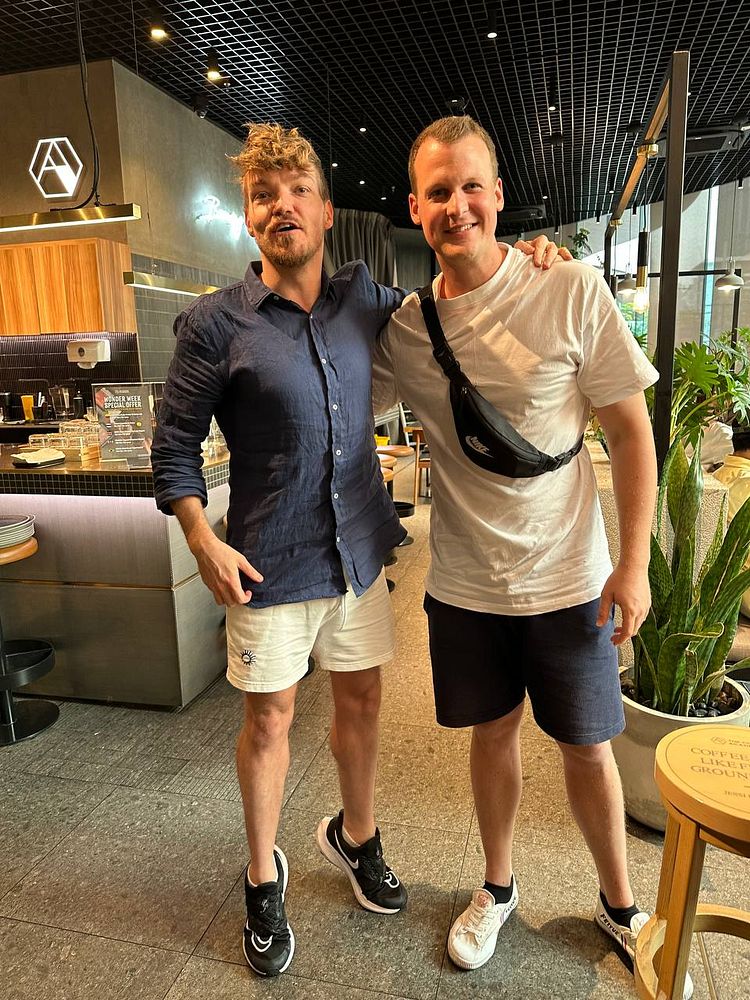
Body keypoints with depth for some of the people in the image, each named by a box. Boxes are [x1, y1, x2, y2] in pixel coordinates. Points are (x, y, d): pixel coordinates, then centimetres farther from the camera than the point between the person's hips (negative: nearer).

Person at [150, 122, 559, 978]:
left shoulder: (362, 298, 4)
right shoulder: (214, 323, -9)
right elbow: (175, 443, -3)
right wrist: (201, 538, -15)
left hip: (359, 549, 4)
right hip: (269, 563, -4)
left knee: (361, 696, 17)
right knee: (269, 717, 9)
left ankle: (354, 834, 45)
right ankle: (263, 876, 36)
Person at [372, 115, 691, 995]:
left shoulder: (572, 293, -11)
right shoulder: (403, 328, -3)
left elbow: (632, 432, -8)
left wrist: (634, 563, -9)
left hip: (568, 581, -2)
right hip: (464, 584, 2)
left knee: (587, 746, 13)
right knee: (493, 732, 18)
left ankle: (619, 904, 41)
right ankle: (497, 890, 43)